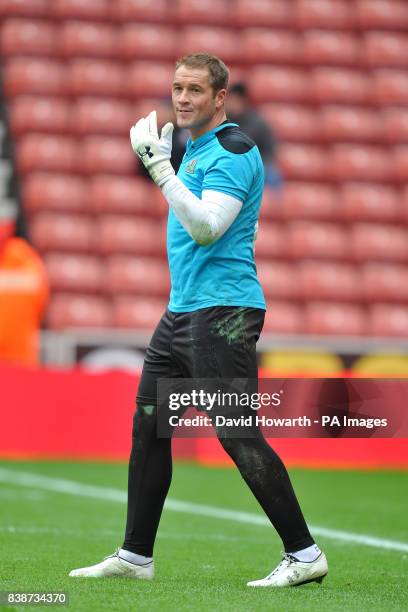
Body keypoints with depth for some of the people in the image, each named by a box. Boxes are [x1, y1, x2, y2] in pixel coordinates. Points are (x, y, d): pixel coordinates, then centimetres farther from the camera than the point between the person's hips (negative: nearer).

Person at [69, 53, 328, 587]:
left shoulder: (233, 152, -12)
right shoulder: (193, 151, 17)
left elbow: (206, 228, -24)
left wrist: (160, 167, -24)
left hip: (222, 312, -10)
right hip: (182, 310, 10)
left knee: (238, 436, -11)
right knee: (148, 428, 10)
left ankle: (304, 555, -6)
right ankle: (135, 556, 17)